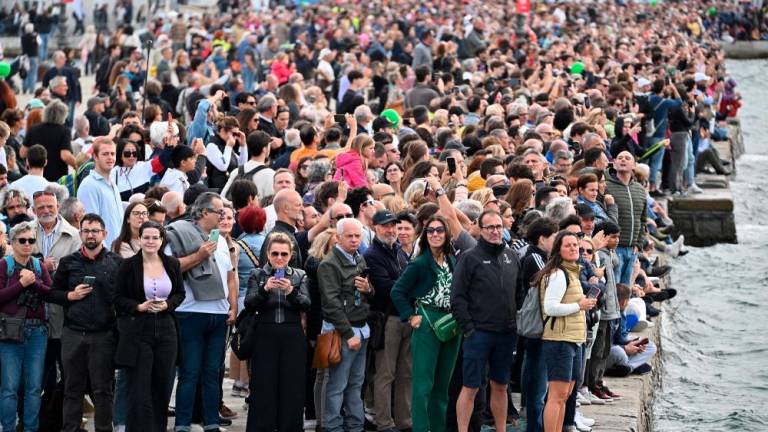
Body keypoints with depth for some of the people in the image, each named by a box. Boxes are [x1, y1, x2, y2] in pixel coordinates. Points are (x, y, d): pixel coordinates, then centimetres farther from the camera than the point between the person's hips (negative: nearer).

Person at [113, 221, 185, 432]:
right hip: (137, 331, -3)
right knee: (139, 391, -4)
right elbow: (118, 299, -1)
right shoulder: (128, 265, -4)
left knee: (163, 387, 8)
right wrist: (140, 307, -17)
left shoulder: (172, 264, 5)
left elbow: (180, 293, 12)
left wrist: (166, 305, -9)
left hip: (165, 329, 3)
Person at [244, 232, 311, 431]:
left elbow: (306, 305, -2)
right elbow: (249, 305, -4)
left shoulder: (300, 276, 10)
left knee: (292, 390, 0)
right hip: (265, 335, -1)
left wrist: (291, 292, -20)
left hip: (293, 338, 1)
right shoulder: (257, 275, 8)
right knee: (263, 388, -3)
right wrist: (264, 289, -21)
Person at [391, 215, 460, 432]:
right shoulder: (420, 264, -7)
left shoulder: (454, 262, 9)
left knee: (443, 383, 11)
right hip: (426, 324, -5)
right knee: (424, 383, -6)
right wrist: (410, 316, -10)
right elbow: (397, 292, -6)